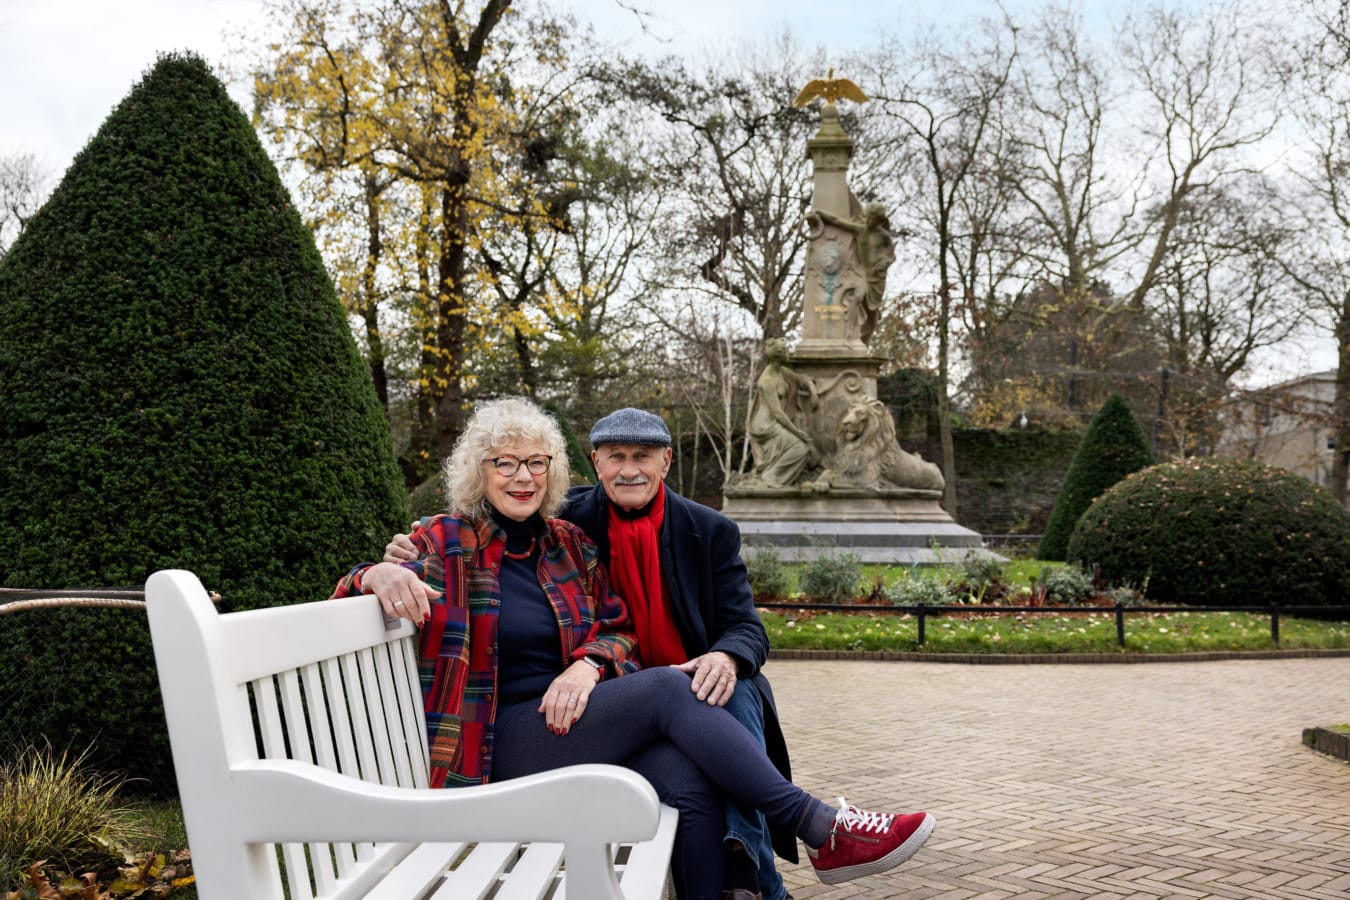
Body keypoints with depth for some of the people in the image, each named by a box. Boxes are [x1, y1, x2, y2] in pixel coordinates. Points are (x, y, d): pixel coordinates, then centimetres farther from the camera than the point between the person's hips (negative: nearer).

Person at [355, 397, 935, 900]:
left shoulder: (570, 544, 13)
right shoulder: (445, 543, 1)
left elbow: (621, 629, 14)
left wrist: (588, 665, -10)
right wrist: (379, 575, -33)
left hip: (574, 716, 5)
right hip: (503, 743, -5)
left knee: (691, 779, -29)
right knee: (667, 687, -26)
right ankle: (821, 829, -23)